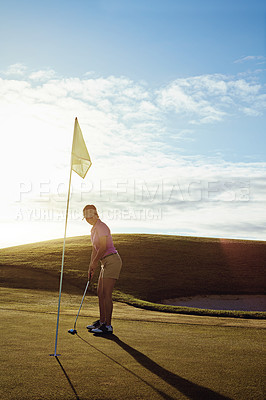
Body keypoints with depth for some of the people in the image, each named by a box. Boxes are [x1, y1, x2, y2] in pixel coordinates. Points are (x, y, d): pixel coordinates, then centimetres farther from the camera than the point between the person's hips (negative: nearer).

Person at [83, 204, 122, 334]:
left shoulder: (101, 227, -14)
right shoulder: (93, 229, 16)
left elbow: (103, 248, -18)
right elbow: (95, 250, 19)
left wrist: (94, 263, -8)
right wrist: (91, 267, 13)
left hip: (112, 261, -10)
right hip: (105, 263, 10)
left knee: (106, 294, -9)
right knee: (100, 293, 14)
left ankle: (108, 326, -2)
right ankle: (101, 321, 25)